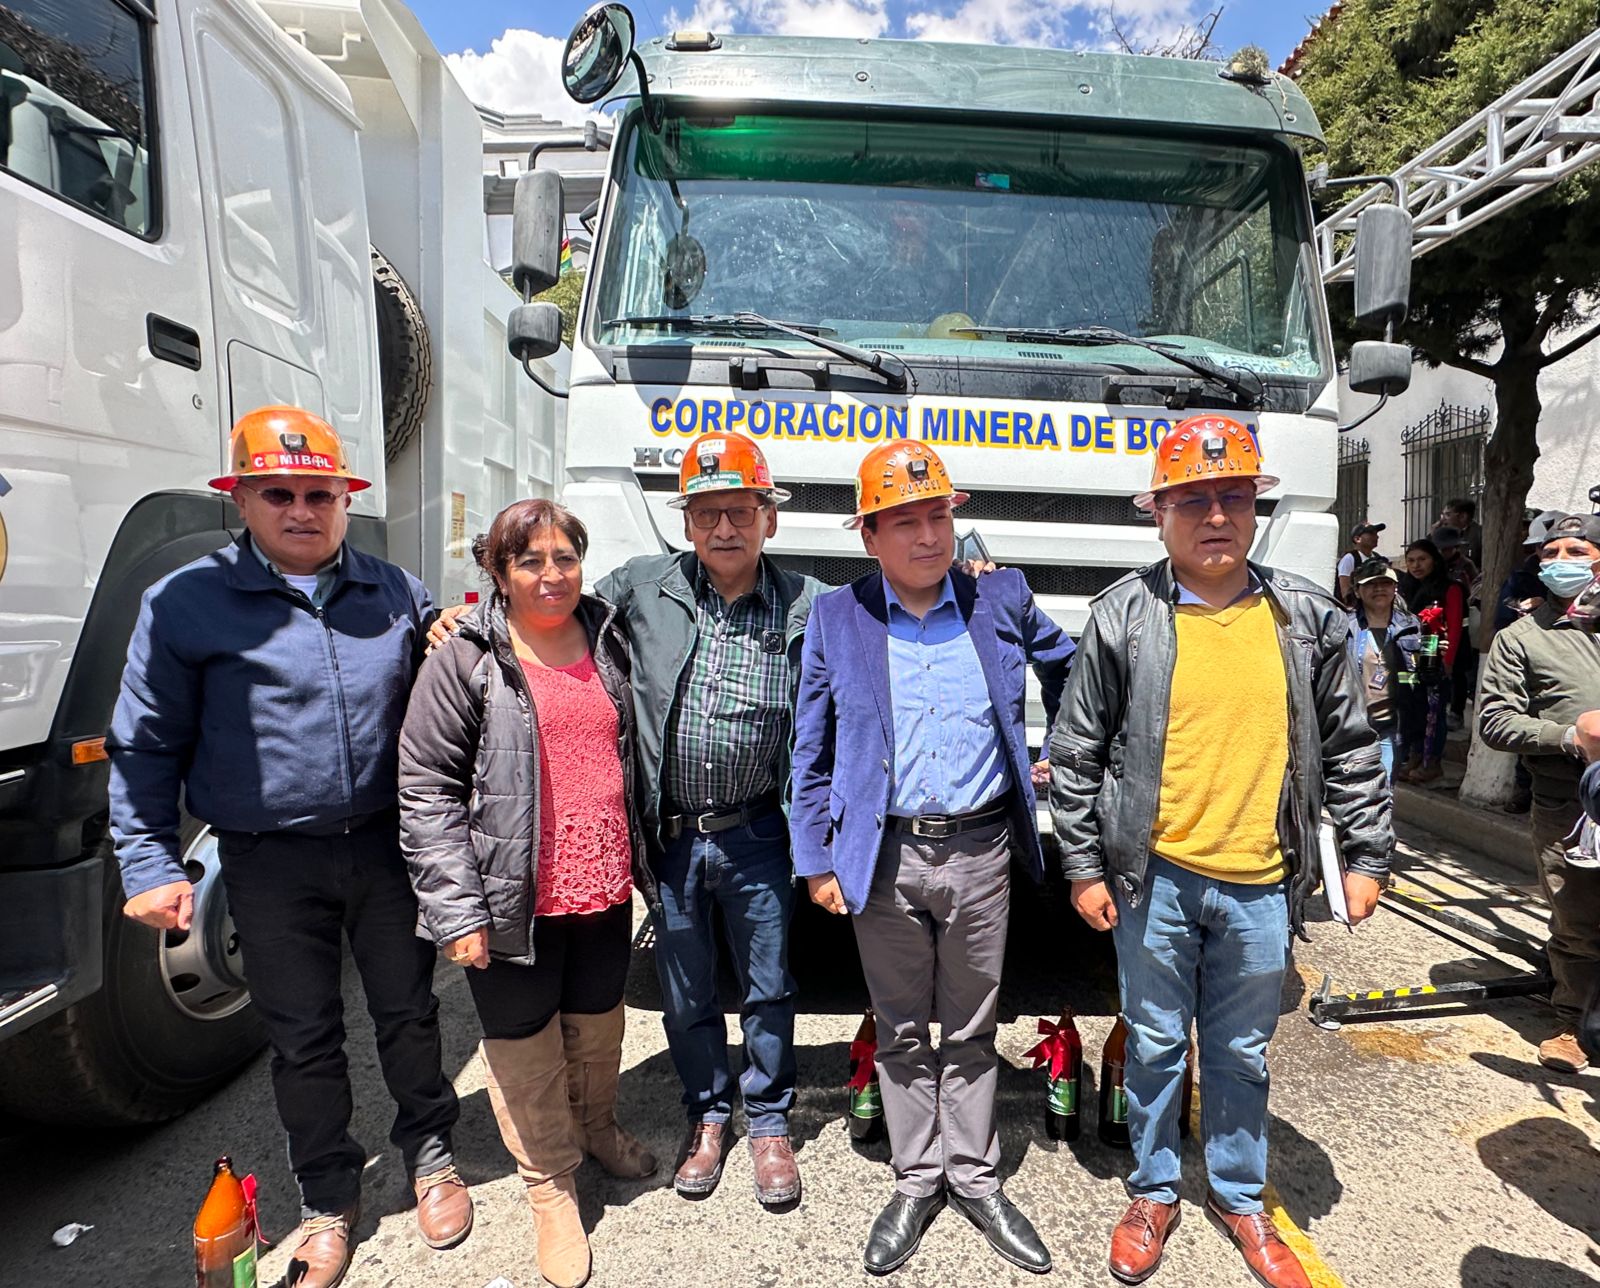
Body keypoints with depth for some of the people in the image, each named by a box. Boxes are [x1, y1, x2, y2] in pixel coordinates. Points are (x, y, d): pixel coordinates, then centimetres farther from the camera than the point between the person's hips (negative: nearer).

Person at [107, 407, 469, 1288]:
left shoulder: (395, 592, 4)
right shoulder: (185, 602, -4)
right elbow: (147, 747, 0)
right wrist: (150, 866, -2)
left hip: (385, 845, 2)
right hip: (270, 862, -1)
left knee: (407, 1009, 14)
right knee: (302, 1037, 12)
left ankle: (429, 1154, 38)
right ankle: (327, 1199, 34)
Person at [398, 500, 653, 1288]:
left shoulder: (609, 644, 6)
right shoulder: (466, 659, -9)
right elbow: (425, 788, -11)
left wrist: (649, 866, 14)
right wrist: (456, 910, -15)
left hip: (605, 892, 4)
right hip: (518, 903, -4)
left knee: (599, 1029, 21)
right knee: (527, 1047, 12)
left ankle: (597, 1129, 49)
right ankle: (550, 1185, 34)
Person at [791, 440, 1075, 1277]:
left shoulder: (1003, 600, 0)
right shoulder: (835, 618, -3)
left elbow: (1067, 670, 19)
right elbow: (811, 751, 0)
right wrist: (816, 860, -2)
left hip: (981, 851, 1)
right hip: (884, 856, 0)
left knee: (972, 1029, 17)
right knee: (901, 1031, 16)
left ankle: (974, 1177, 36)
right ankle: (916, 1181, 35)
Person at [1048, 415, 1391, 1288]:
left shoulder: (1308, 618, 1)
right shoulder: (1123, 618, -7)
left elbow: (1349, 749, 8)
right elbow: (1075, 753, -4)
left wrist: (1366, 856, 6)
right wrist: (1084, 868, -4)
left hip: (1261, 884, 2)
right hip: (1154, 878, -2)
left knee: (1242, 1053, 18)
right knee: (1156, 1044, 14)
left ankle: (1238, 1197, 40)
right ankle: (1153, 1193, 35)